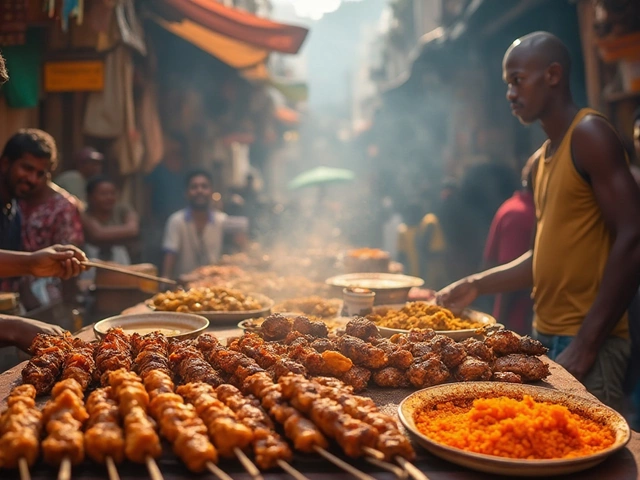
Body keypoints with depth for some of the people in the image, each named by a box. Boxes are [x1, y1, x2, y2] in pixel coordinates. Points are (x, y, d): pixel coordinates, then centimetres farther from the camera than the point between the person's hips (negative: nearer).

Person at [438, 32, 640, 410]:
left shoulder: (589, 134, -9)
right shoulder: (544, 157, 16)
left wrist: (585, 346, -19)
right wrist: (478, 285, 13)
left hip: (588, 341, -7)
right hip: (545, 336, 7)